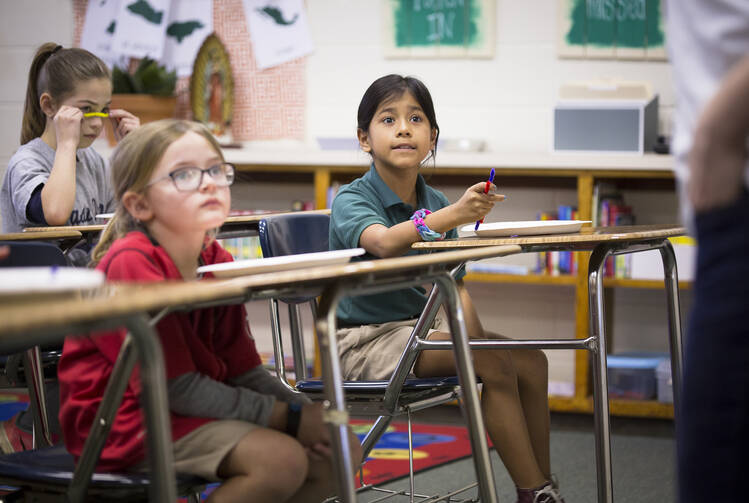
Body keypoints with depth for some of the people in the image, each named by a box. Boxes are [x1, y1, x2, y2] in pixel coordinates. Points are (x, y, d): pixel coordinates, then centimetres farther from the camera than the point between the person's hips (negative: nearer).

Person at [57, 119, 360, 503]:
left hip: (197, 410, 8)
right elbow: (176, 388, -21)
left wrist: (309, 413, -13)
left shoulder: (218, 262, 4)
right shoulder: (131, 264, -20)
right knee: (281, 459, -26)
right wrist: (290, 418, -21)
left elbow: (243, 370, 5)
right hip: (127, 421, -8)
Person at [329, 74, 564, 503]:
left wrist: (477, 337, -15)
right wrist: (453, 215, -52)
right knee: (496, 366, -23)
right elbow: (384, 242, -36)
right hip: (367, 339, -7)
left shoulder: (435, 204, 9)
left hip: (421, 323, 7)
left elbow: (453, 287, 5)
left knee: (531, 361, -4)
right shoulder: (351, 200, -12)